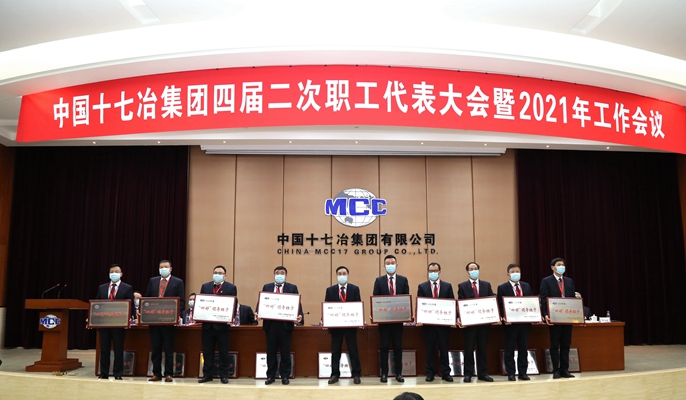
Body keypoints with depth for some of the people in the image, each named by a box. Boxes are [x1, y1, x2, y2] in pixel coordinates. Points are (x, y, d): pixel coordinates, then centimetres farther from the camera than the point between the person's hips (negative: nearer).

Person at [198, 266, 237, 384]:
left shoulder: (231, 287, 1)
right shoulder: (205, 286, 11)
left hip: (223, 325, -3)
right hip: (207, 324, 3)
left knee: (223, 351, 5)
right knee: (207, 351, 9)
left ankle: (224, 375, 13)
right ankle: (207, 374, 18)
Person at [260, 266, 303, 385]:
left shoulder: (292, 288, 5)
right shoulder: (266, 287, 10)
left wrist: (299, 315, -18)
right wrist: (258, 313, -13)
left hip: (286, 324, -1)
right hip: (270, 323, 1)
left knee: (285, 351, 5)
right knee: (271, 351, 8)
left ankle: (285, 376, 15)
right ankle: (270, 376, 18)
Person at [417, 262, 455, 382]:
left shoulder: (447, 286, 7)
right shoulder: (422, 286, 5)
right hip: (428, 322, 0)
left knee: (444, 348, 6)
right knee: (430, 349, 6)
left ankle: (445, 373, 15)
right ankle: (430, 373, 14)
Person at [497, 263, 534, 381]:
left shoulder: (527, 286, 12)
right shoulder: (502, 288, -1)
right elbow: (500, 306, -5)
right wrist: (504, 318, -18)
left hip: (525, 322, 4)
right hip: (510, 323, -3)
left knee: (523, 348, 8)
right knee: (509, 349, 3)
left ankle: (523, 373, 17)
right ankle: (510, 374, 10)